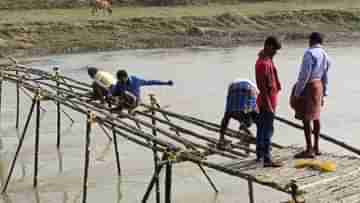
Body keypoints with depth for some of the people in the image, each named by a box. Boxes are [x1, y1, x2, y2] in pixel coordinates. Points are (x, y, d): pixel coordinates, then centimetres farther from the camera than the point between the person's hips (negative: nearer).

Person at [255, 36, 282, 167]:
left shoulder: (266, 59, 13)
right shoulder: (263, 63, -20)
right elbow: (262, 86, -23)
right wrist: (268, 105, -24)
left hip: (265, 100, 10)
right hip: (267, 101, -10)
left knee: (261, 128, 16)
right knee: (268, 131, -10)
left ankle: (260, 155, 25)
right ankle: (267, 159, -10)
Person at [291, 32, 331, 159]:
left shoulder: (309, 53, -18)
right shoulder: (325, 55, 8)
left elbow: (304, 75, -22)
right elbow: (325, 77, 14)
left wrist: (297, 92, -17)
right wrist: (323, 94, 21)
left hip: (308, 87, -9)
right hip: (318, 86, 9)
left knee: (305, 118, -5)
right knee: (315, 116, 15)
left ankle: (309, 150, -4)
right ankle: (316, 147, 22)